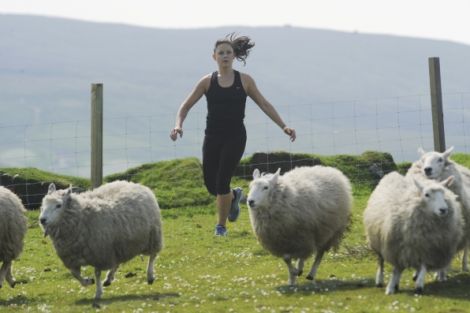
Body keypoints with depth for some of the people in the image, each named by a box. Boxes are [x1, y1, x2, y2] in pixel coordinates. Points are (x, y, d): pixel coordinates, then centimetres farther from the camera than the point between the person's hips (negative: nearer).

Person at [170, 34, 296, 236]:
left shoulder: (244, 81, 2)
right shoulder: (207, 81, 3)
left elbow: (264, 104, 8)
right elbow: (186, 106, 4)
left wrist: (283, 126, 3)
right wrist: (178, 125, -15)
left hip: (235, 137, -2)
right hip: (212, 137, 2)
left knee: (222, 182, -10)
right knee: (210, 184, 2)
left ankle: (221, 226, 8)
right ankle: (233, 196, 38)